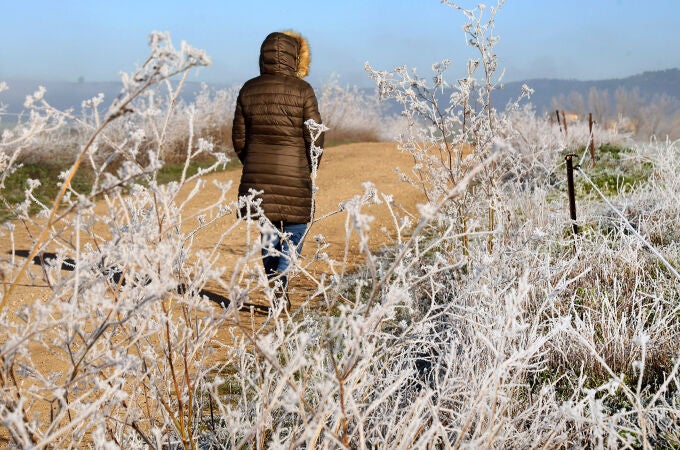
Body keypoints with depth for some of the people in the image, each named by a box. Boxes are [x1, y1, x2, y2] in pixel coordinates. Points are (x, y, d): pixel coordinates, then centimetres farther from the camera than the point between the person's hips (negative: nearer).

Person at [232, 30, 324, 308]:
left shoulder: (248, 90, 3)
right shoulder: (302, 90, -9)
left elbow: (239, 138, 6)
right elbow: (314, 137, -7)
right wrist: (310, 168, 9)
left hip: (258, 176, 4)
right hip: (293, 175, -4)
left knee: (269, 231, 15)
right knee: (296, 227, 10)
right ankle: (279, 282, -9)